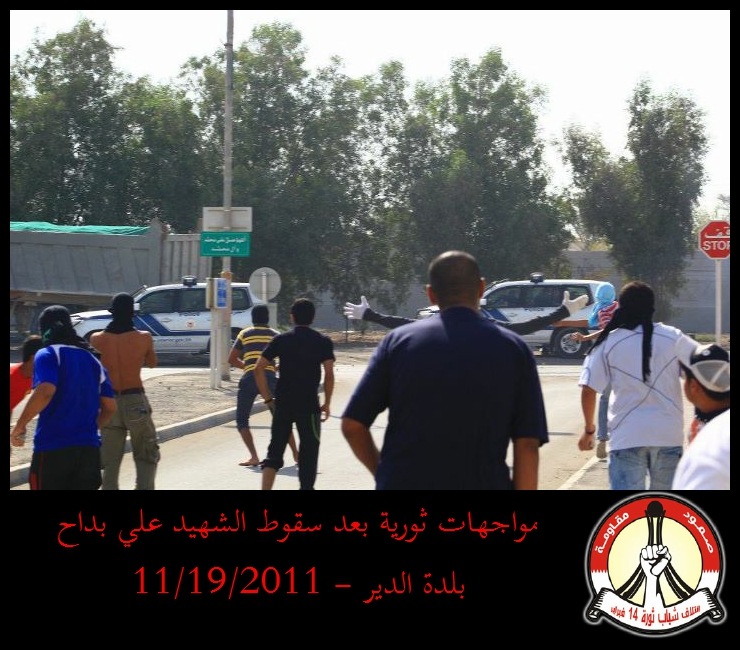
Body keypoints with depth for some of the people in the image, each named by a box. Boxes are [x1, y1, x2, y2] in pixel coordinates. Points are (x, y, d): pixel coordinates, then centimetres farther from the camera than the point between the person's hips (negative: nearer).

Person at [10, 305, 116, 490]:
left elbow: (45, 392, -22)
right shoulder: (92, 358, 14)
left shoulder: (47, 355, -4)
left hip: (52, 448, -5)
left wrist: (19, 426, -13)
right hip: (89, 448, 5)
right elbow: (110, 407, 12)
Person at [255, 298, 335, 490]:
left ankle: (265, 488, -4)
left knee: (275, 451, 8)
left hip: (282, 404, 2)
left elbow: (259, 368, -2)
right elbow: (329, 374, -7)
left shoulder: (281, 339, 4)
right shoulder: (323, 341, 1)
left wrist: (268, 398, 4)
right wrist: (327, 403, 1)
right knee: (309, 451, 9)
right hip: (309, 404, -2)